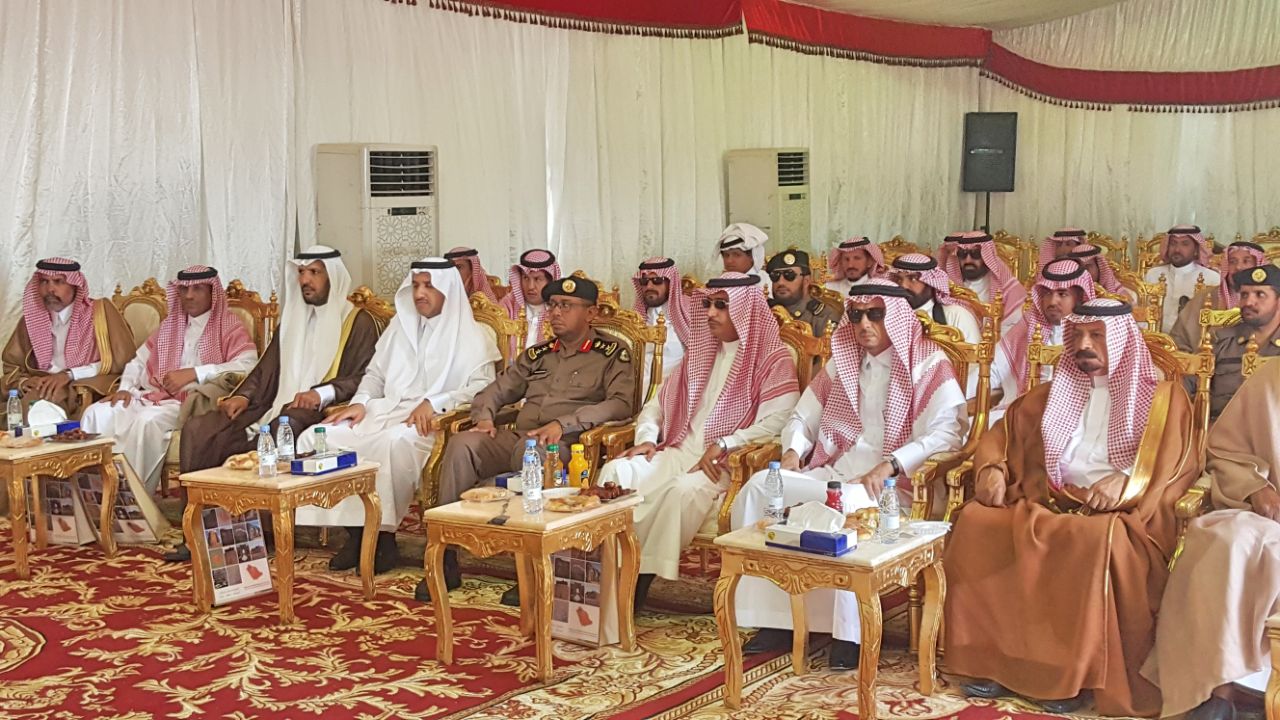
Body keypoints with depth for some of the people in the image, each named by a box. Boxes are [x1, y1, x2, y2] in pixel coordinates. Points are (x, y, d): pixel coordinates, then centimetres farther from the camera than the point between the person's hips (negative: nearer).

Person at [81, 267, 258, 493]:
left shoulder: (229, 326, 2)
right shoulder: (170, 324, 24)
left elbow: (247, 364, -16)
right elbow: (139, 361, 27)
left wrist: (193, 373, -21)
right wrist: (126, 388, 5)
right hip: (154, 396, 6)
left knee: (147, 421, -35)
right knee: (98, 414, -17)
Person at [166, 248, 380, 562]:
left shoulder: (358, 322, 4)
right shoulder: (292, 318, 25)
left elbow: (365, 378, -7)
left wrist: (321, 393, -22)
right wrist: (244, 395, 4)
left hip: (317, 412, -6)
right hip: (274, 406, 7)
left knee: (282, 428, -40)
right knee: (197, 428, -14)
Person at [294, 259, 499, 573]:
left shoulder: (469, 336, 4)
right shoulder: (400, 326, 21)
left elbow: (481, 387, -9)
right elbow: (375, 373, 24)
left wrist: (432, 403, -20)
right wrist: (360, 403, 4)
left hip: (432, 422, -6)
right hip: (385, 410, 6)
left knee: (393, 442, -40)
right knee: (316, 438, -17)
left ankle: (384, 534, -24)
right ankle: (355, 532, -14)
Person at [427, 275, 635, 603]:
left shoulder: (613, 355, 8)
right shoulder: (537, 354, 25)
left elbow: (620, 404, -8)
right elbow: (497, 391, 28)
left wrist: (564, 424, -20)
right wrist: (484, 416, 4)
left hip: (566, 445, -5)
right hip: (517, 437, 5)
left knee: (531, 450, -39)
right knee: (461, 445, -23)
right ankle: (445, 559, -21)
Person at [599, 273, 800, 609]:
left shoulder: (774, 360, -2)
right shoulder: (701, 350, 20)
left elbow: (777, 422, -17)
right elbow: (657, 404, 22)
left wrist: (723, 445, -22)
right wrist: (647, 438, 2)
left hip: (729, 464, -6)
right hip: (679, 453, 7)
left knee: (683, 490, -37)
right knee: (615, 473, -19)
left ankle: (640, 583, -26)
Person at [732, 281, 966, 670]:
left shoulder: (928, 365, 1)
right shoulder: (842, 361, 18)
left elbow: (947, 433, -12)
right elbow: (803, 416, 24)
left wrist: (889, 466, -23)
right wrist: (793, 449, 1)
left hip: (890, 482, -6)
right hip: (834, 472, 6)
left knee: (848, 504, -39)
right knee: (759, 487, -17)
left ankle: (850, 633, -27)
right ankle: (774, 617, -15)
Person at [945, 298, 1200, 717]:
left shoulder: (1162, 397, 10)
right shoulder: (1055, 393, 24)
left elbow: (1181, 464, -3)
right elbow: (1003, 432, 22)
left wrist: (1125, 480, -21)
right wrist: (992, 467, 0)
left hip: (1119, 512, -4)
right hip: (1046, 502, 4)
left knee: (1099, 542, -39)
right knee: (976, 522, -23)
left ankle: (1077, 673, -27)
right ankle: (994, 659, -20)